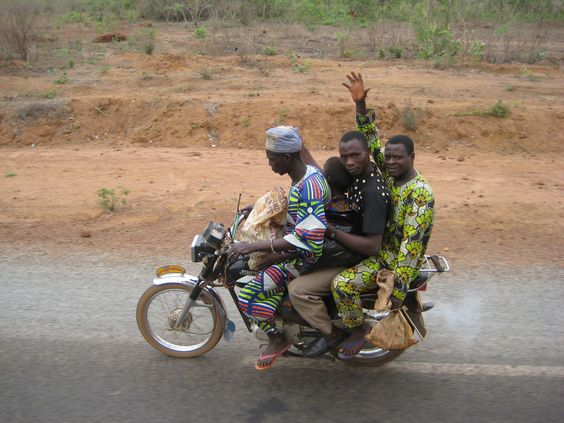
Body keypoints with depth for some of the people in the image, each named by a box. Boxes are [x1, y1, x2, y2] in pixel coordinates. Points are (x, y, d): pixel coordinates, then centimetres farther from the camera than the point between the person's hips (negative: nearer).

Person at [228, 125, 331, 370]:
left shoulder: (308, 187, -28)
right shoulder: (308, 173, 3)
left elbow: (305, 239, -34)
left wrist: (253, 247, -32)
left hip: (308, 256, -11)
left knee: (248, 294, -17)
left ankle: (277, 338, 7)